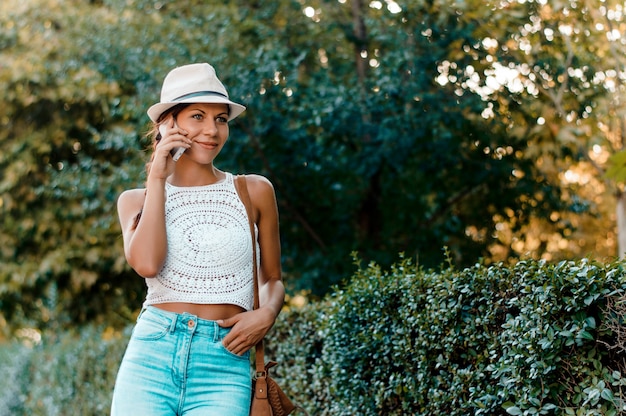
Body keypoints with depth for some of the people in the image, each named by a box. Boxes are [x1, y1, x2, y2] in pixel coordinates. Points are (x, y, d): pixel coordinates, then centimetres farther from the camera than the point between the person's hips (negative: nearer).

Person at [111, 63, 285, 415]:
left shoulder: (254, 191, 8)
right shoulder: (137, 200, 9)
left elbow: (272, 278, 17)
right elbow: (147, 264, -11)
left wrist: (267, 314, -5)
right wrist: (157, 178, -4)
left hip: (224, 365, 0)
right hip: (152, 355, 1)